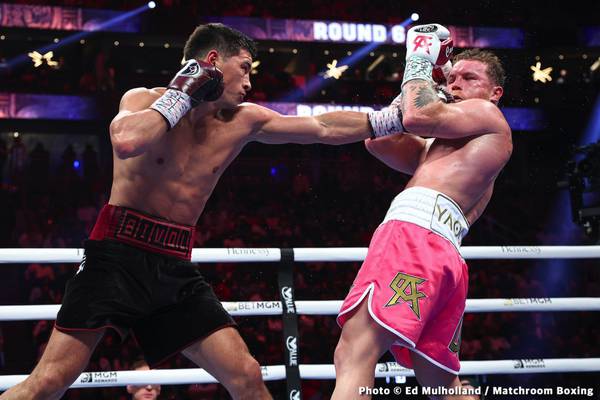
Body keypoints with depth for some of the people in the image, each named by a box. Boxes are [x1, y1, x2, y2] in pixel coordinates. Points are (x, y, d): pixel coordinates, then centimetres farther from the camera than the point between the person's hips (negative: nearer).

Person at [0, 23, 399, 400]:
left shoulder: (243, 121, 8)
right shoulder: (144, 100, -4)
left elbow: (325, 128, 10)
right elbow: (126, 142, -28)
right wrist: (182, 94, -15)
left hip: (175, 266, 5)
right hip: (119, 255, -5)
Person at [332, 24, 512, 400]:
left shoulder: (487, 115, 14)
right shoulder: (442, 146, 39)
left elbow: (419, 117, -3)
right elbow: (378, 140, 32)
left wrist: (419, 62, 13)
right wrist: (415, 85, 30)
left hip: (416, 232, -10)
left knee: (354, 355, -24)